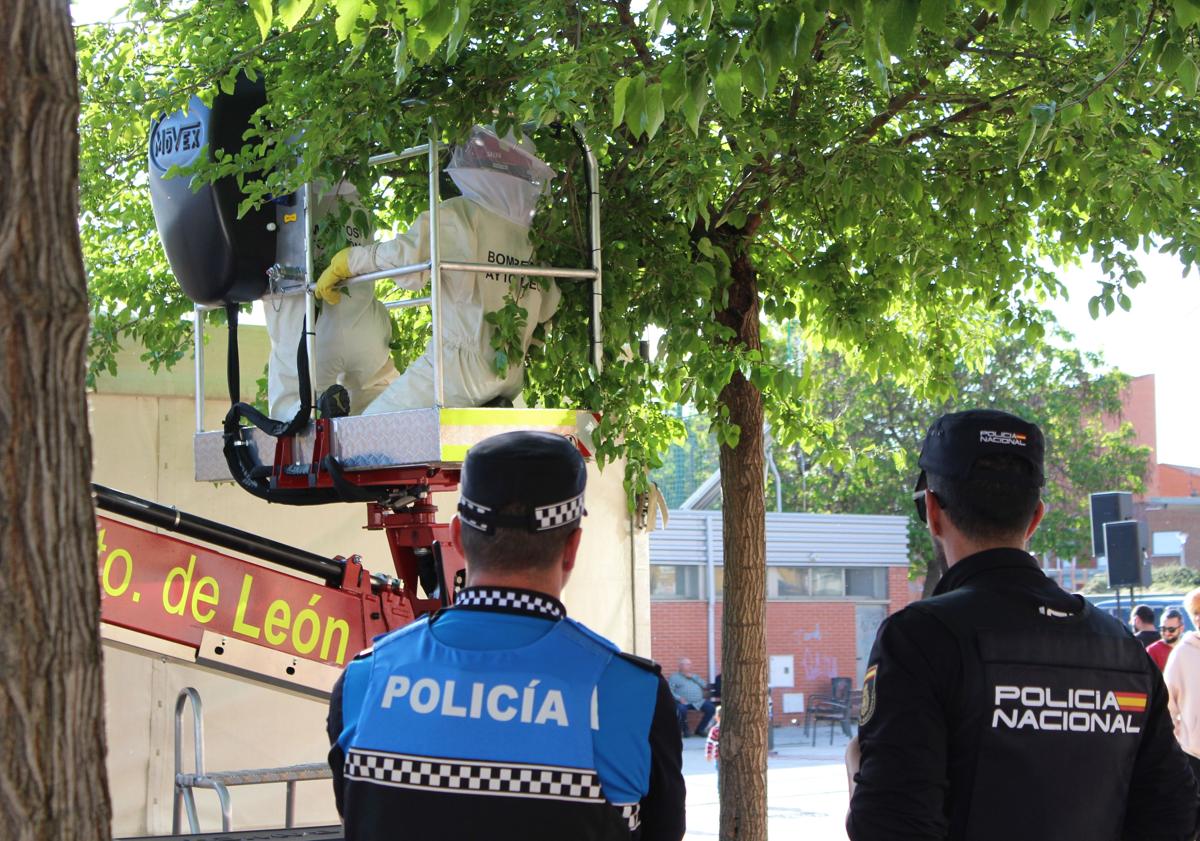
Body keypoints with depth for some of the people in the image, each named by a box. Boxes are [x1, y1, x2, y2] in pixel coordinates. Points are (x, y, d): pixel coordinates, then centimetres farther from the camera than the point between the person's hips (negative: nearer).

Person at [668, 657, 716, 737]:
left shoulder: (694, 676, 26)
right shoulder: (674, 677, 11)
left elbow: (704, 685, 12)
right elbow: (670, 691, -2)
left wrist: (693, 677, 4)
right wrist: (679, 698, -19)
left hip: (698, 702, 5)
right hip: (684, 702, -5)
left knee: (711, 708, -17)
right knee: (682, 709, -38)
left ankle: (700, 729, -1)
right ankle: (684, 731, -12)